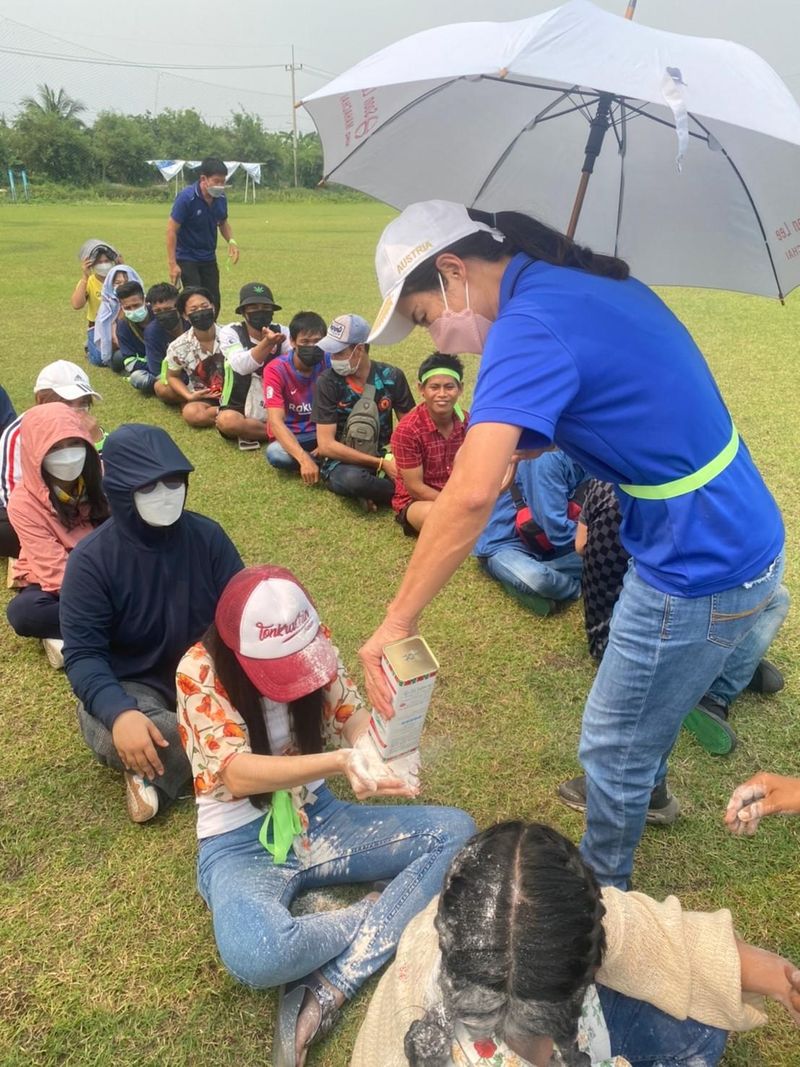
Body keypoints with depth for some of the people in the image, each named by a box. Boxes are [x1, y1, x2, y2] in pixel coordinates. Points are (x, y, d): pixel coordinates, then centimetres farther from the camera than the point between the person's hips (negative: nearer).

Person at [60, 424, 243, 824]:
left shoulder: (208, 536, -8)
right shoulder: (91, 559, -16)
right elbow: (83, 655, -18)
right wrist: (119, 713, -38)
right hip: (132, 685, -3)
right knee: (111, 737, -36)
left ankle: (155, 772, -11)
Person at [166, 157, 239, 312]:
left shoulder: (220, 198, -3)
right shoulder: (186, 197, -19)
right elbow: (172, 230, -17)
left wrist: (231, 241, -5)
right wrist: (172, 263, -21)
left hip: (209, 258, 6)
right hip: (187, 258, -5)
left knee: (214, 303, 7)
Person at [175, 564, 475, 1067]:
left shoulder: (317, 644, -7)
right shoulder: (200, 671, -19)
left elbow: (355, 718, -7)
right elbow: (238, 775, -27)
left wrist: (385, 754, -31)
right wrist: (340, 762, -41)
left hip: (318, 818, 5)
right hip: (240, 844, -5)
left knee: (456, 830, -10)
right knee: (257, 957, -37)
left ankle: (324, 995, -16)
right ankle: (378, 913, -4)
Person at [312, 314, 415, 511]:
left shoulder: (392, 376, -2)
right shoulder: (328, 381, -9)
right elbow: (326, 445, -14)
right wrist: (380, 464, -18)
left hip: (384, 456, 2)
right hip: (343, 462, -2)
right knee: (354, 479, -38)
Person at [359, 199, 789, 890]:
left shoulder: (527, 328, -23)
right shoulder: (590, 280, 6)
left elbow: (472, 494, -36)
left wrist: (397, 623, -28)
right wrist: (509, 446, 4)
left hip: (700, 572, -9)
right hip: (748, 537, 9)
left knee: (614, 747, 12)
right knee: (653, 695, 32)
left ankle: (600, 886, 37)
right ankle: (643, 791, 58)